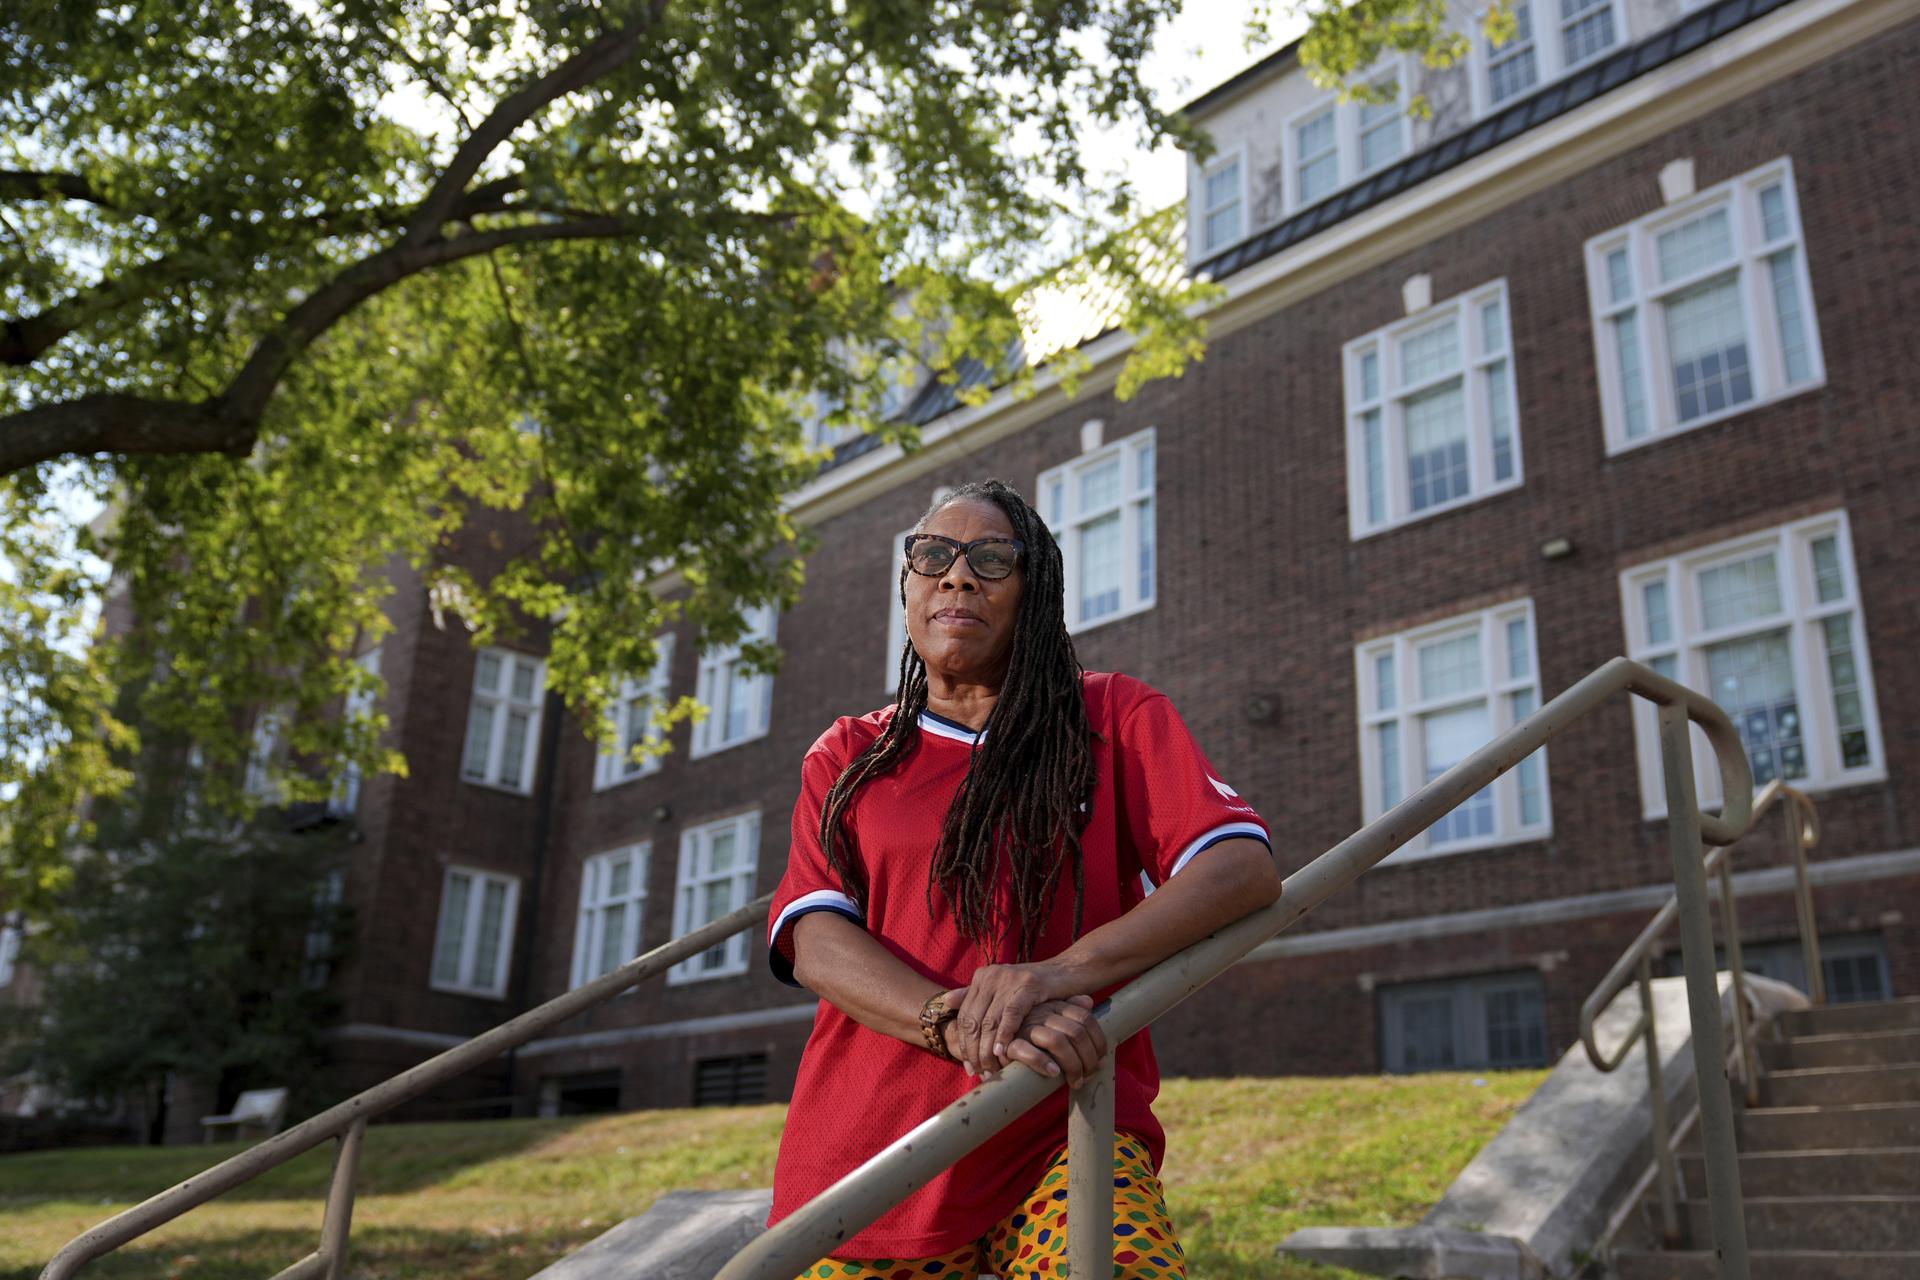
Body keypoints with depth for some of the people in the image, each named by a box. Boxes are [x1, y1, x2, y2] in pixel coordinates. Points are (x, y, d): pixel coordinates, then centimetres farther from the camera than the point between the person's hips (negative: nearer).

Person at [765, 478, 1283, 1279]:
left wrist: (1061, 973, -21)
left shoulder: (1115, 719, 9)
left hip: (1059, 1137, -3)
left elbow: (1245, 868, -6)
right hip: (864, 1144, 3)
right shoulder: (845, 759, 14)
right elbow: (814, 938, -1)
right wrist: (959, 1024, -21)